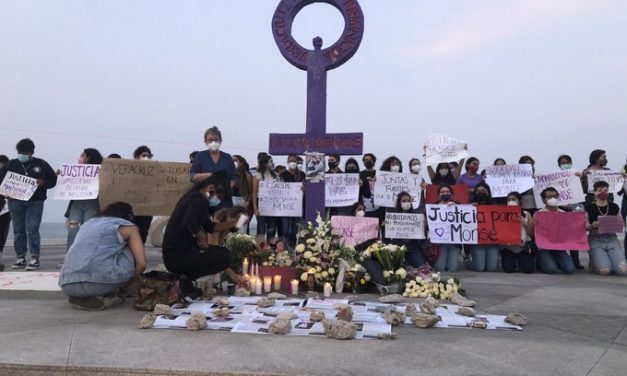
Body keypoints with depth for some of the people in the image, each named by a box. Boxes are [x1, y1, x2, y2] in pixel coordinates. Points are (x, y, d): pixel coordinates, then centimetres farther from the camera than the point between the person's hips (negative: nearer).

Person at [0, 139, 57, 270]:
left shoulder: (41, 164, 4)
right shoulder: (11, 164, 8)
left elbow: (53, 179, 7)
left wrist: (43, 183, -14)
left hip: (35, 202, -3)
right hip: (15, 202, 3)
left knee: (32, 230, -8)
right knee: (18, 230, 8)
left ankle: (35, 258, -3)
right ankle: (20, 258, 15)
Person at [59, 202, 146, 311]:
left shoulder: (88, 223, 30)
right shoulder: (129, 227, 12)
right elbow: (141, 264, 4)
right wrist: (132, 278, 27)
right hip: (102, 282, -6)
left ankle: (82, 297, 12)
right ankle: (106, 295, 9)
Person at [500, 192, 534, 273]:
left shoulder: (526, 214, 4)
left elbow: (532, 234, -1)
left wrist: (525, 223, -14)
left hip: (523, 247, 1)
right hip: (508, 247, -1)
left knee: (528, 269, -16)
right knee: (508, 269, -18)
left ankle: (519, 261, 19)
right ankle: (512, 260, 18)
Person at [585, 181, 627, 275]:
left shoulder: (614, 207, 9)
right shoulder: (589, 207, 0)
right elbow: (585, 226, -1)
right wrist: (592, 225, -22)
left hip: (611, 239, 3)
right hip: (595, 240, -3)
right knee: (604, 270, -22)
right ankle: (594, 261, 13)